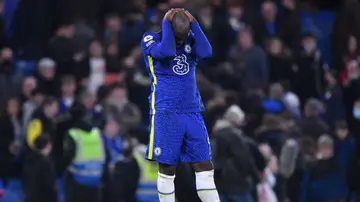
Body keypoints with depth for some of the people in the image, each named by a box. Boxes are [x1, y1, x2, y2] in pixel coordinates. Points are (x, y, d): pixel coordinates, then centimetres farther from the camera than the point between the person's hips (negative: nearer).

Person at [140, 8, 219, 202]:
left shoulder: (191, 41, 10)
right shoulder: (151, 39, -2)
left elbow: (206, 52, -10)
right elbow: (166, 51, -22)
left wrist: (194, 24, -6)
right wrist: (166, 23, -12)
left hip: (193, 113, 4)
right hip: (166, 114, -4)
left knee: (205, 168, 1)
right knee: (167, 169, -1)